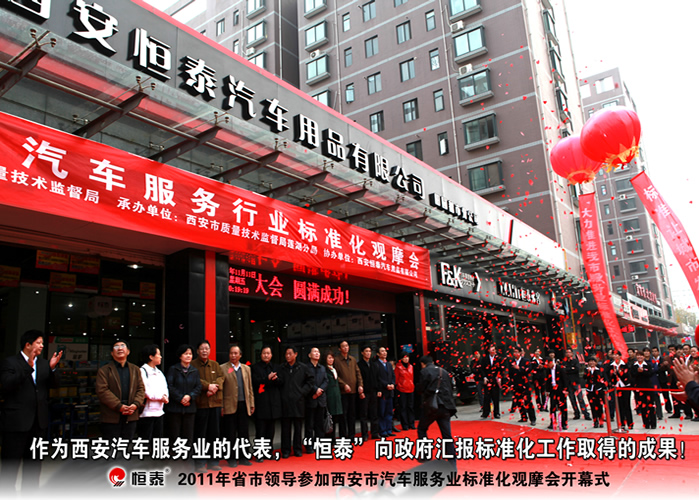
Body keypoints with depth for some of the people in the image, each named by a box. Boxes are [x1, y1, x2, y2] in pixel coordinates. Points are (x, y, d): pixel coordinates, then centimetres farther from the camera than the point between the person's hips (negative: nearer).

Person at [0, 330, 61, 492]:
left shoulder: (44, 363, 9)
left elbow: (54, 384, 5)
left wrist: (52, 369, -15)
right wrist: (28, 367, -29)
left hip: (39, 420, 6)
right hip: (17, 421, -6)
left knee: (34, 461, 16)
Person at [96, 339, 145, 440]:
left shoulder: (135, 369, 16)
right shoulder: (104, 370, 3)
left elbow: (141, 389, 10)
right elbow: (102, 391, -8)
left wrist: (136, 404, -9)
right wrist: (119, 406, -16)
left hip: (131, 417, 3)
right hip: (111, 418, -3)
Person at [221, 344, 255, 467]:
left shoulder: (246, 368, 13)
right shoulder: (222, 368, 1)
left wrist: (251, 404, 10)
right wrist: (221, 407, -7)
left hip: (244, 405, 3)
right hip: (230, 406, -3)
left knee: (244, 432, 7)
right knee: (231, 434, 3)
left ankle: (244, 457, 16)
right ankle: (232, 458, 14)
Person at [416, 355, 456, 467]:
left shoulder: (424, 372, -4)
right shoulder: (444, 372, 13)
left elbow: (420, 389, -7)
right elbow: (450, 389, 15)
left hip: (431, 407, -5)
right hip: (445, 407, 5)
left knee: (421, 429, 17)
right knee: (447, 436, 7)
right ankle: (452, 463, 5)